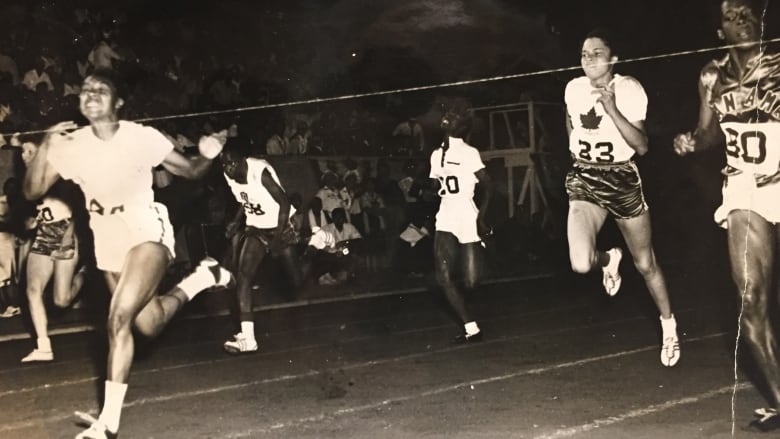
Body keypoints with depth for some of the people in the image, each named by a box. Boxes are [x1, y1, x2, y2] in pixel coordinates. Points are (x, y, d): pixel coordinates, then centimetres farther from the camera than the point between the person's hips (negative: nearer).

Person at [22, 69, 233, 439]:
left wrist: (208, 156, -27)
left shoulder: (141, 137, -14)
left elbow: (189, 170, -4)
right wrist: (45, 147, -23)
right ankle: (200, 278, 49)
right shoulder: (70, 145, -7)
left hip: (147, 232, -5)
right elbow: (32, 191, -9)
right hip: (108, 242, 5)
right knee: (149, 324, 20)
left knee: (119, 319, -26)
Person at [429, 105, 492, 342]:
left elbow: (487, 185, -10)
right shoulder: (437, 154, 16)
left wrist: (481, 217, -17)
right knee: (443, 276, -11)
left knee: (471, 281, -7)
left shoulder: (469, 152, -5)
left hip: (468, 219, -6)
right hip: (445, 220, 6)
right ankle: (471, 328, -5)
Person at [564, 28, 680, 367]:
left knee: (646, 264, 9)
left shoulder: (629, 89, -13)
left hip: (623, 182, -2)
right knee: (581, 264, -19)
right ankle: (609, 260, 20)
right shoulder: (573, 88, -1)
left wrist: (611, 109, -29)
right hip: (585, 180, 2)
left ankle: (669, 327, 32)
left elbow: (642, 146, -20)